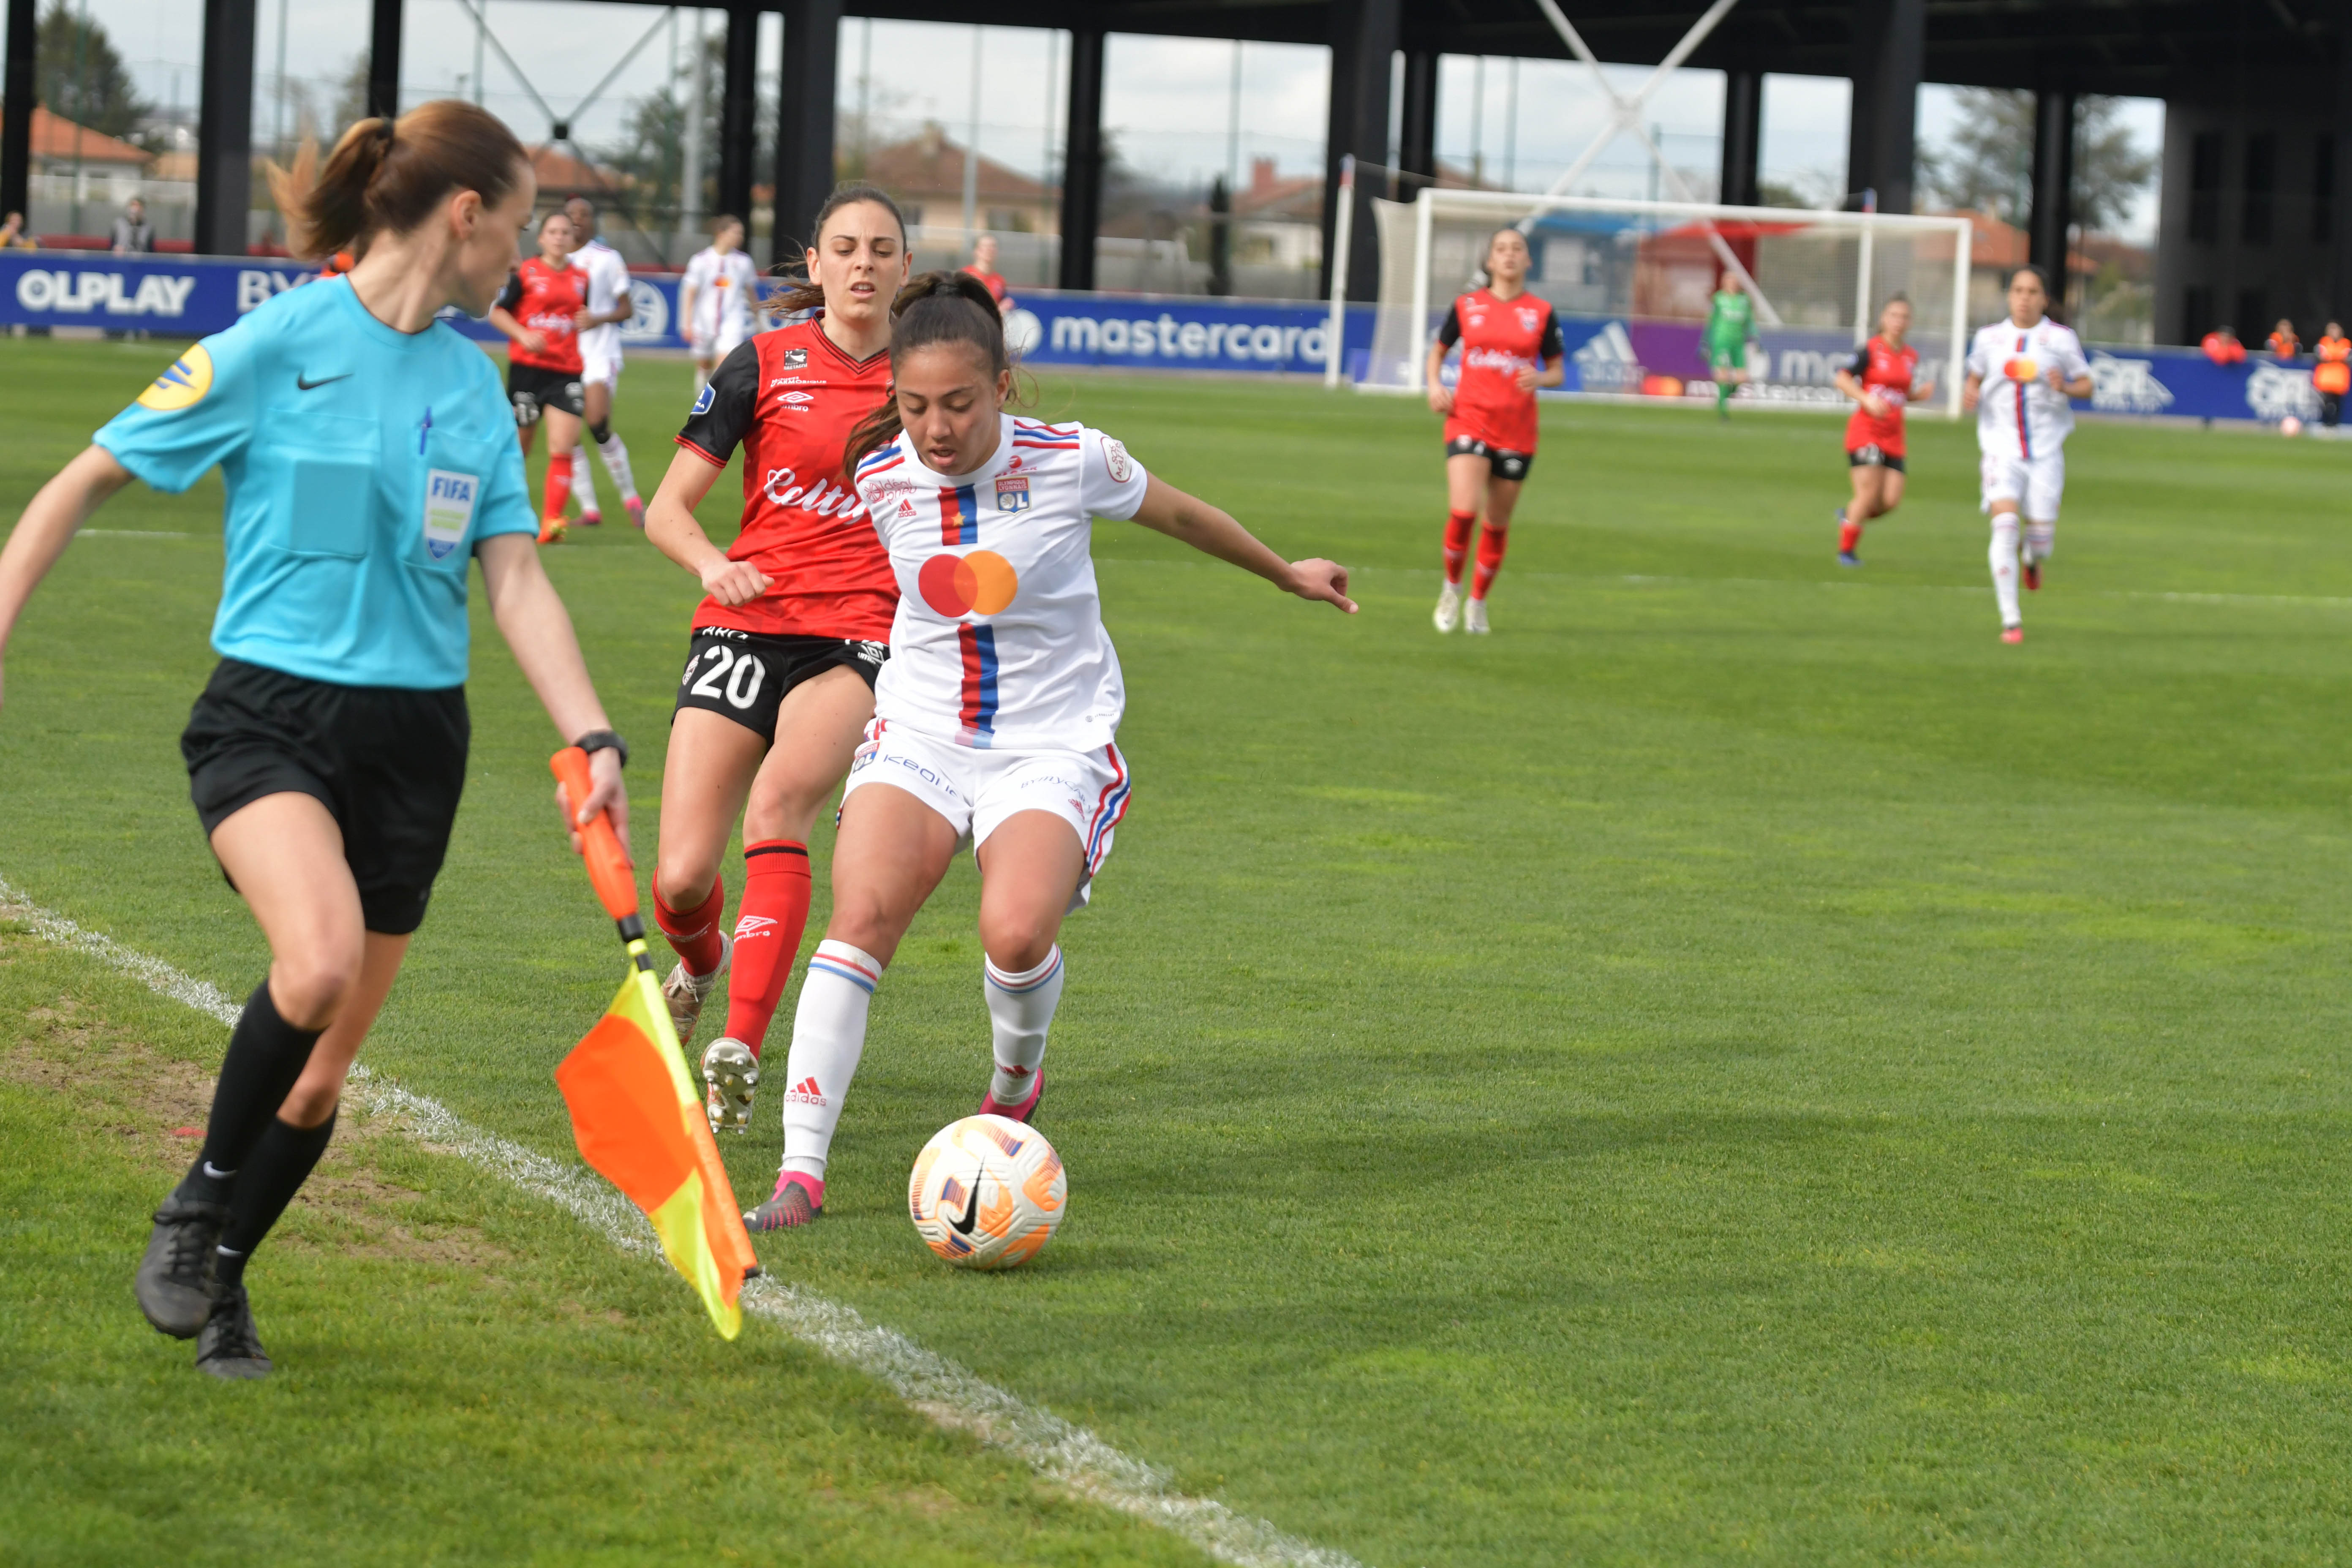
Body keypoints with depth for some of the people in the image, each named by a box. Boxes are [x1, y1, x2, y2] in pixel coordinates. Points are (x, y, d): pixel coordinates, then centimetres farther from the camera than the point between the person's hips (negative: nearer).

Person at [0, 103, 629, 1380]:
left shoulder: (472, 381, 9)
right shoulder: (280, 343, -8)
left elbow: (515, 581, 7)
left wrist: (591, 736, -6)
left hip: (412, 742, 5)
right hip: (269, 714, -5)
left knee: (322, 1070, 5)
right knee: (320, 957, -31)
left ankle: (218, 1283, 29)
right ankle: (197, 1201, -6)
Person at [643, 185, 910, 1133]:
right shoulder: (765, 364, 2)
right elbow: (667, 509, 1)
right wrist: (712, 564, -20)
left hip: (860, 641, 0)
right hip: (747, 629, 0)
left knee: (781, 799, -31)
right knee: (682, 880, -6)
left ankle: (741, 1048, -32)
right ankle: (702, 962, 33)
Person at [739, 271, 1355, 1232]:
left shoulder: (1071, 462, -13)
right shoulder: (878, 478, -6)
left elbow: (1175, 513, 7)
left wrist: (1287, 575, 22)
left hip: (1053, 744, -2)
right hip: (919, 732, 2)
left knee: (1016, 933, -24)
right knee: (860, 912, -21)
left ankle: (1017, 1080, 13)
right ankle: (801, 1173, -20)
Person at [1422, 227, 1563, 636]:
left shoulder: (1541, 313, 4)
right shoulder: (1467, 306, 4)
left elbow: (1558, 371, 9)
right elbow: (1438, 351, 17)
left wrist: (1540, 378, -14)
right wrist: (1435, 385, -2)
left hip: (1517, 430, 1)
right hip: (1469, 419, -1)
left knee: (1498, 522, 7)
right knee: (1463, 510, -19)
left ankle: (1478, 602, 26)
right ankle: (1452, 587, 7)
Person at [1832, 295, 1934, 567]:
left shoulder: (1911, 356, 10)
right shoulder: (1871, 351, -8)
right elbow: (1842, 379, -11)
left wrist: (1922, 393, 1)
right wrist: (1867, 400, -23)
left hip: (1893, 437, 6)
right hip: (1865, 430, -6)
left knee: (1891, 500, -3)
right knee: (1869, 493, -12)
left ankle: (1849, 515, 26)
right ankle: (1846, 550, 5)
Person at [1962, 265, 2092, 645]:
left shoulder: (2062, 339, 0)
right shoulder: (1989, 338, 6)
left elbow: (2086, 385, 6)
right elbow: (1975, 376, 20)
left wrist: (2065, 386, -16)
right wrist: (1969, 392, -3)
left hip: (2046, 451, 0)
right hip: (2001, 447, 0)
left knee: (2041, 536, -1)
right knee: (2004, 524, -17)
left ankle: (2034, 558, 41)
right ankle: (2010, 619, -13)